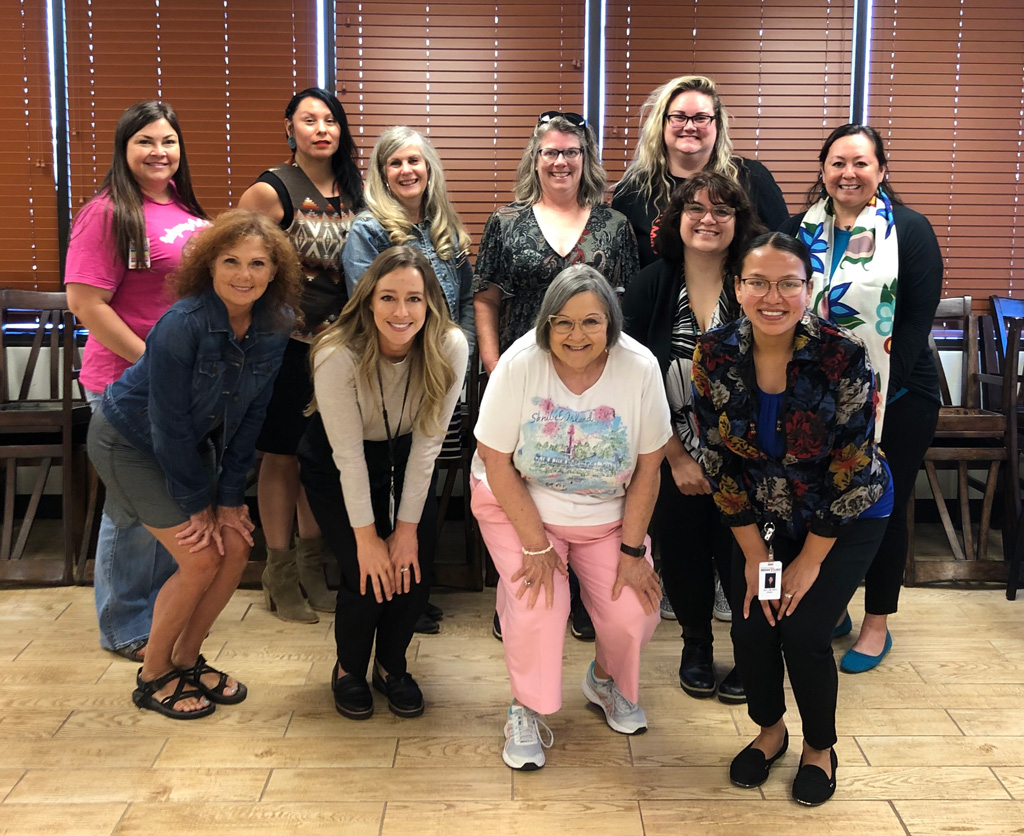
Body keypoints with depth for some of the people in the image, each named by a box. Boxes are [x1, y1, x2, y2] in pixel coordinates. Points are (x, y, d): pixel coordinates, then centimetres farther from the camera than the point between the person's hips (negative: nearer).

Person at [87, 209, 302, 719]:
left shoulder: (274, 327, -14)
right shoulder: (182, 325, -32)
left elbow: (250, 416, -7)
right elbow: (169, 423, -25)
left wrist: (229, 498, -8)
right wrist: (198, 505, -16)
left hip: (192, 443, 6)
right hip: (130, 441, -6)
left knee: (236, 546, -2)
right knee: (201, 559, -12)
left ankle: (187, 658, 19)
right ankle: (153, 676, 10)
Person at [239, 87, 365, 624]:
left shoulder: (352, 192, 8)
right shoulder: (272, 190, -10)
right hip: (286, 340, -5)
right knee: (282, 457, 4)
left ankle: (312, 566, 26)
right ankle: (280, 574, 17)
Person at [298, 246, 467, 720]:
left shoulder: (450, 348, -26)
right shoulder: (339, 355, -32)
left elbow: (427, 442, -19)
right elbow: (348, 454, -24)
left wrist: (407, 528, -16)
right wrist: (367, 538, -20)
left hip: (406, 462, 2)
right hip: (336, 468, -2)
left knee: (414, 572, -8)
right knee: (368, 578, -13)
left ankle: (391, 666, 20)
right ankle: (349, 669, 16)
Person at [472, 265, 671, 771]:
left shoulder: (640, 369, -18)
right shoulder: (520, 365, -23)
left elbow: (648, 467, -9)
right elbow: (496, 461, -17)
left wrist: (633, 550, -8)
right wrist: (536, 545, -17)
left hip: (608, 514, 2)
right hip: (518, 505, -2)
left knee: (633, 614, -10)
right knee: (537, 605, -22)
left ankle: (605, 679, 25)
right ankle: (526, 709, 5)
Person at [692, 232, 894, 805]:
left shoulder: (843, 356, -27)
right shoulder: (715, 355, -17)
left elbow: (852, 470, -20)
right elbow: (720, 460, -8)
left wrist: (810, 559, -14)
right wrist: (753, 553, -8)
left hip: (848, 516, -3)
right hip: (765, 515, 3)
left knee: (803, 631, -12)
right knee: (751, 628, -6)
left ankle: (821, 748, 18)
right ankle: (770, 731, 26)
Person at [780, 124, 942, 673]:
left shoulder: (910, 230, -4)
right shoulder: (801, 230, 7)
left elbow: (917, 317, -9)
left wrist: (883, 389, -15)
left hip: (895, 398, -3)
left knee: (884, 506, 6)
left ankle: (877, 624, 21)